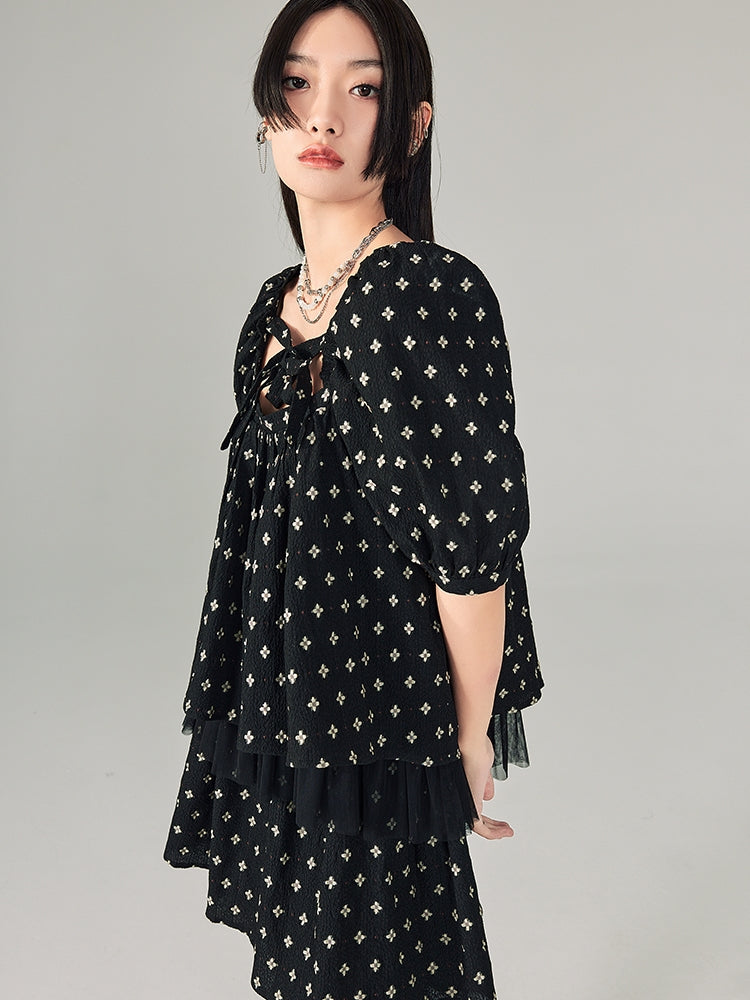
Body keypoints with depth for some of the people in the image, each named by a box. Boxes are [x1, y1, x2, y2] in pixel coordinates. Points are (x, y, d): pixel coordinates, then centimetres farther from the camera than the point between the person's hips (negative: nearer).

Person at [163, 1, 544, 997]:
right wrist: (256, 697, 15)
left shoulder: (432, 294, -20)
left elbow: (475, 547, -20)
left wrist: (472, 734, -13)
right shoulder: (281, 298, 6)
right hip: (283, 706, 7)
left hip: (377, 721, -7)